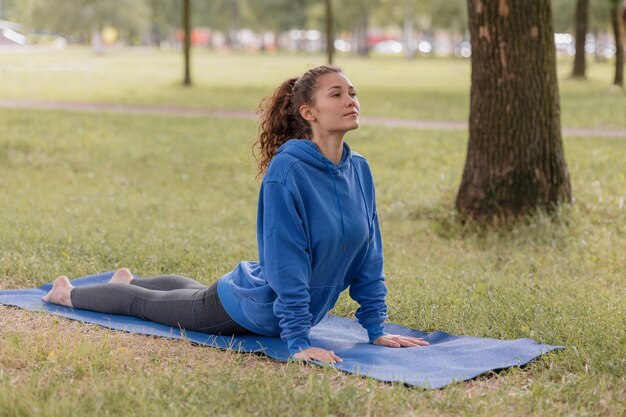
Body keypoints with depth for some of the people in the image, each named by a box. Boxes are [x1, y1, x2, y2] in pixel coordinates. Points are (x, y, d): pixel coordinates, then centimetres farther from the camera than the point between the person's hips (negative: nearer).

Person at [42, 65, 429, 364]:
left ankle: (129, 281, 64)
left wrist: (376, 328, -4)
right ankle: (69, 293, 46)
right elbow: (286, 262, -31)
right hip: (247, 306, -7)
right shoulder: (287, 169, -31)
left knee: (194, 291, 36)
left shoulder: (359, 170, -10)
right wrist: (298, 341, -31)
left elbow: (368, 255, -2)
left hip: (290, 309, 7)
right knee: (143, 303, 18)